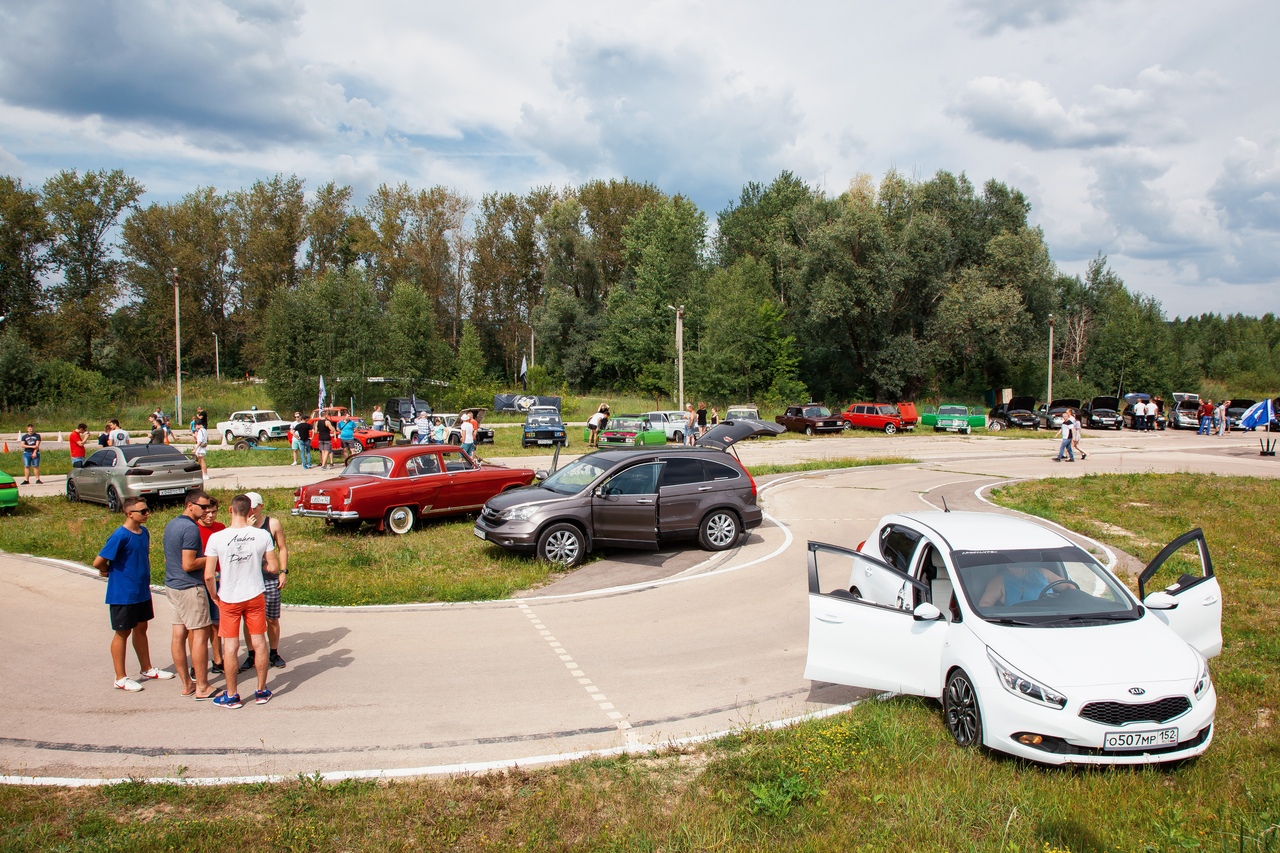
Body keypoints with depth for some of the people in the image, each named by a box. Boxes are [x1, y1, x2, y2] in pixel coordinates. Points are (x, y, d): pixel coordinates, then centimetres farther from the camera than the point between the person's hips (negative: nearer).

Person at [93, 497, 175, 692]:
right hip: (123, 594, -7)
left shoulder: (144, 533, 4)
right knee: (122, 633, 5)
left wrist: (145, 581, 13)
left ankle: (147, 669, 32)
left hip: (142, 592, 7)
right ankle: (120, 678, 17)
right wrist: (108, 571, -2)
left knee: (141, 629, 18)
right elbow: (98, 562, -21)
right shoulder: (120, 536, -21)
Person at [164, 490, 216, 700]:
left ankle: (186, 684, 18)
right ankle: (202, 688, 0)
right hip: (190, 588, -10)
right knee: (200, 635, -3)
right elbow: (188, 564, -23)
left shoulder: (171, 525, 12)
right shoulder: (191, 528, -19)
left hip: (172, 586, 10)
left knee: (179, 634, 11)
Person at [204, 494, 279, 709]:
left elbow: (209, 575, -13)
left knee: (230, 647, 8)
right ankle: (262, 691, 22)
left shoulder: (217, 538, -14)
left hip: (229, 600, -1)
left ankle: (232, 696, 18)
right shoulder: (263, 535, -10)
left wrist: (214, 595, 5)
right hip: (255, 597, 1)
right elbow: (274, 568, -5)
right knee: (259, 643, 12)